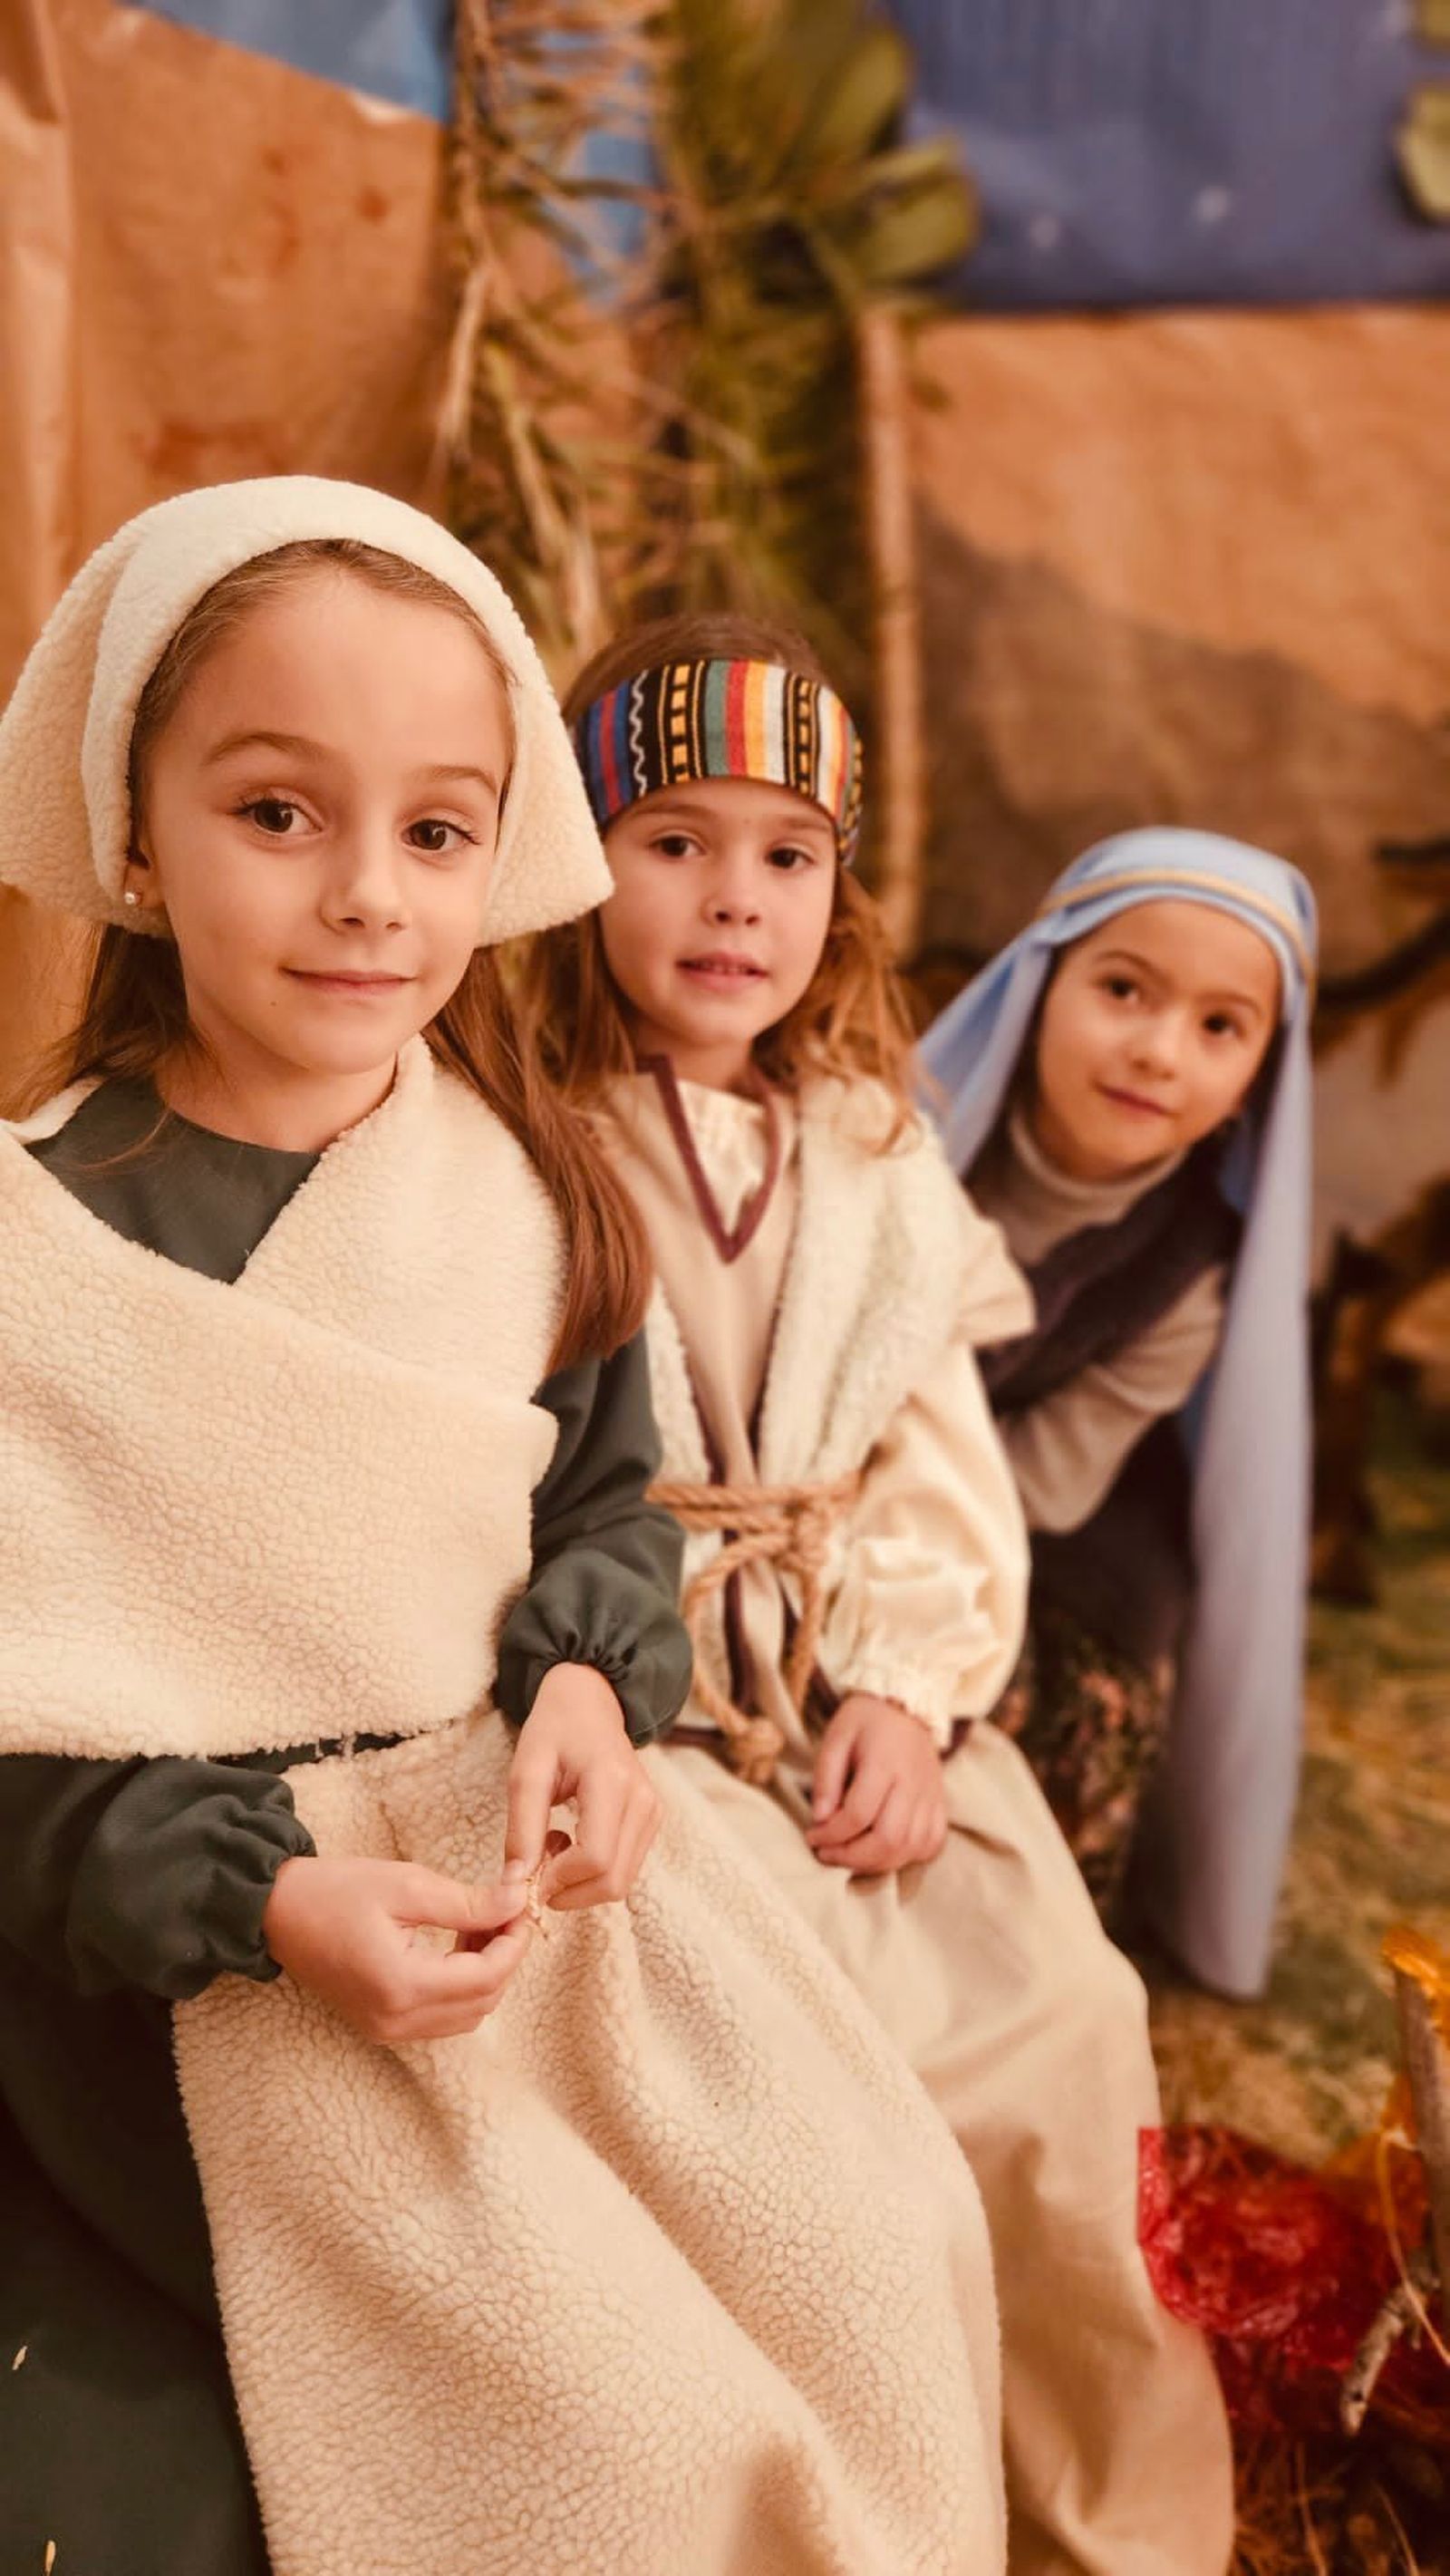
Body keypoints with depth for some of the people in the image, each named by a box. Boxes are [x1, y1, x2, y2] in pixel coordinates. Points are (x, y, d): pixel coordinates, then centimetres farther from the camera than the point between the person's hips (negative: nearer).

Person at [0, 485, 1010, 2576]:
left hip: (541, 1860, 5)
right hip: (197, 1969, -4)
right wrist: (267, 1898, -20)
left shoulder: (533, 1191, 0)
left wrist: (593, 1678, -10)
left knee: (872, 2247, 4)